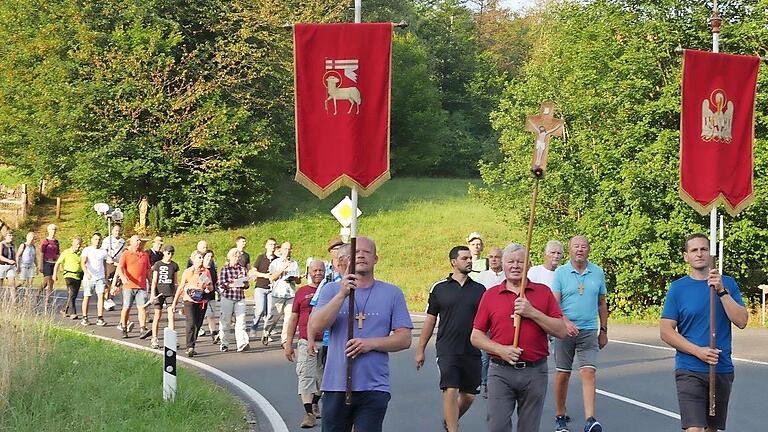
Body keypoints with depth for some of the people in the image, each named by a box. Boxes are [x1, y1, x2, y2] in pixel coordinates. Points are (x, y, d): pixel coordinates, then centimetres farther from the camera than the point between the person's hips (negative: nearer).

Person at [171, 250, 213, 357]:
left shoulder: (206, 271, 8)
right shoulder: (187, 272, 0)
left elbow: (211, 287, 13)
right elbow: (180, 288, 4)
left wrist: (206, 286, -11)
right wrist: (174, 303, 4)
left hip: (202, 301, 4)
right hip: (189, 300, -4)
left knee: (198, 324, 6)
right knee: (191, 323, -16)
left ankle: (191, 347, 17)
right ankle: (190, 347, -20)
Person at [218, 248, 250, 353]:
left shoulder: (242, 269, 11)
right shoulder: (225, 269, 2)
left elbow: (246, 284, 9)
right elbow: (221, 284, -7)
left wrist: (243, 283, -13)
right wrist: (231, 284, -22)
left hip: (240, 298, 2)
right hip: (227, 297, -2)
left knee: (240, 321, -9)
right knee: (225, 321, 4)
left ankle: (242, 344, -16)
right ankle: (224, 344, 15)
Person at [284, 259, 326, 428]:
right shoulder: (302, 292, 7)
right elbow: (293, 318, 9)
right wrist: (288, 343, 6)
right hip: (306, 343, -1)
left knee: (322, 377, 11)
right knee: (306, 377, -9)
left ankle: (315, 404, 34)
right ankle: (309, 414, -10)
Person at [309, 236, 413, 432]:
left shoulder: (392, 293, 6)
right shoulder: (332, 290, 7)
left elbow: (404, 339, 2)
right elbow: (315, 325, -8)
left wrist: (371, 344, -13)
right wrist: (342, 295, -18)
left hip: (374, 388, -1)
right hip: (336, 386, 1)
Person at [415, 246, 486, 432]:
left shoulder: (479, 289, 7)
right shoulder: (439, 288, 3)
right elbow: (430, 319, 7)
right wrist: (420, 350, 6)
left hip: (472, 351, 3)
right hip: (447, 351, -3)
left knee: (469, 395, 10)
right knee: (450, 391, -14)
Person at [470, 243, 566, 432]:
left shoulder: (543, 292, 7)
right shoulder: (490, 295, 7)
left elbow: (560, 331, 0)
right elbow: (476, 336, 6)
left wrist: (532, 313, -11)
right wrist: (501, 350, -10)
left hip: (535, 372, 1)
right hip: (501, 372, 0)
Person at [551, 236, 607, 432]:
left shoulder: (598, 273, 7)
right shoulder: (560, 272, 0)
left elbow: (602, 304, 15)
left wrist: (604, 330, 14)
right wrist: (566, 322, -23)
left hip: (589, 331, 1)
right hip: (565, 330, -1)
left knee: (589, 372, -13)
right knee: (562, 374, 6)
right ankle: (560, 416, 21)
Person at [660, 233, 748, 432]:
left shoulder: (728, 284, 5)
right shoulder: (677, 288, -1)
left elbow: (741, 321, -6)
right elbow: (666, 331, -3)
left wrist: (721, 291, -16)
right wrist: (699, 351, -14)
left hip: (722, 370, 3)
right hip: (690, 370, -3)